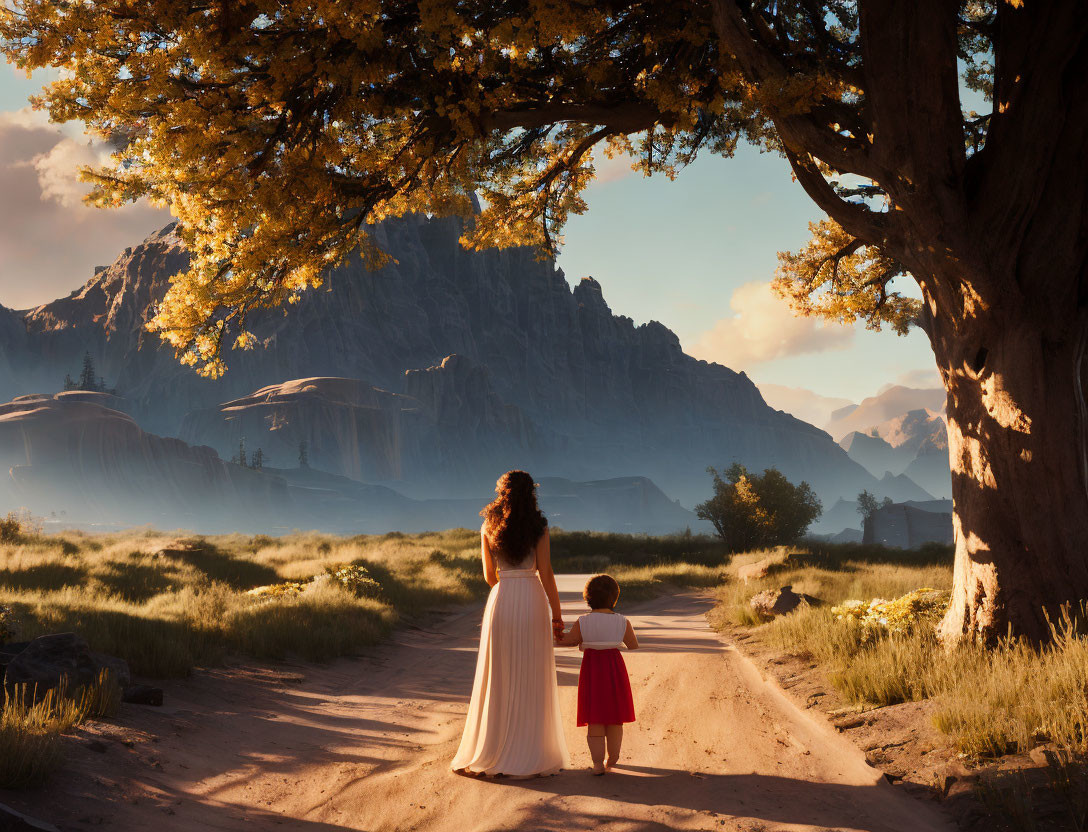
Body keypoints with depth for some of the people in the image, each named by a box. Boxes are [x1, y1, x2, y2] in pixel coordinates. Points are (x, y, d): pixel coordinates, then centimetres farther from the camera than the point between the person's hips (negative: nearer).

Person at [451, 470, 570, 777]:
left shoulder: (488, 527, 3)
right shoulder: (538, 527, -3)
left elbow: (489, 575, 7)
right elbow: (546, 574, -7)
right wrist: (557, 614, -2)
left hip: (500, 601, 2)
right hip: (532, 601, -2)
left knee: (498, 679, 9)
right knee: (532, 680, 5)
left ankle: (490, 752, 12)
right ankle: (532, 755, 9)